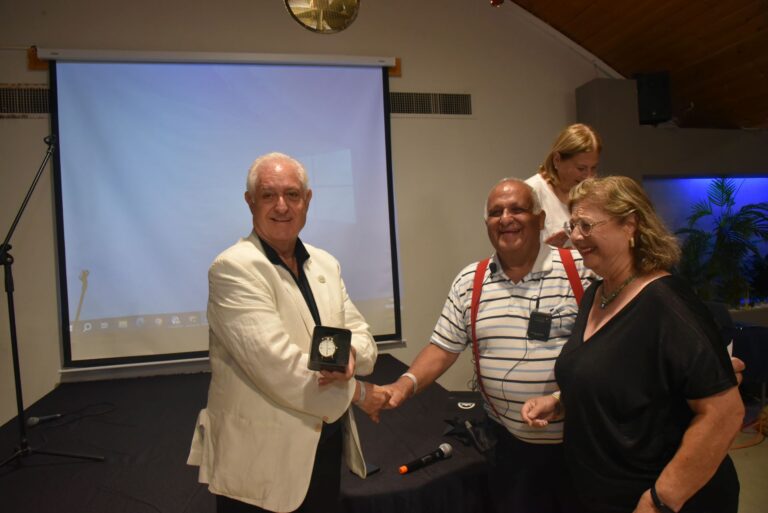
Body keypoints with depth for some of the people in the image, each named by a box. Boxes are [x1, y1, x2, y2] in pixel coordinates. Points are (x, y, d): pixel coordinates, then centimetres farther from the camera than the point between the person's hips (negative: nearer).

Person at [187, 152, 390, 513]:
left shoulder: (325, 264, 5)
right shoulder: (233, 268, -17)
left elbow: (362, 336, 6)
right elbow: (278, 366, -24)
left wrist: (349, 353, -18)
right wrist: (357, 392, -13)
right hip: (261, 458, -6)